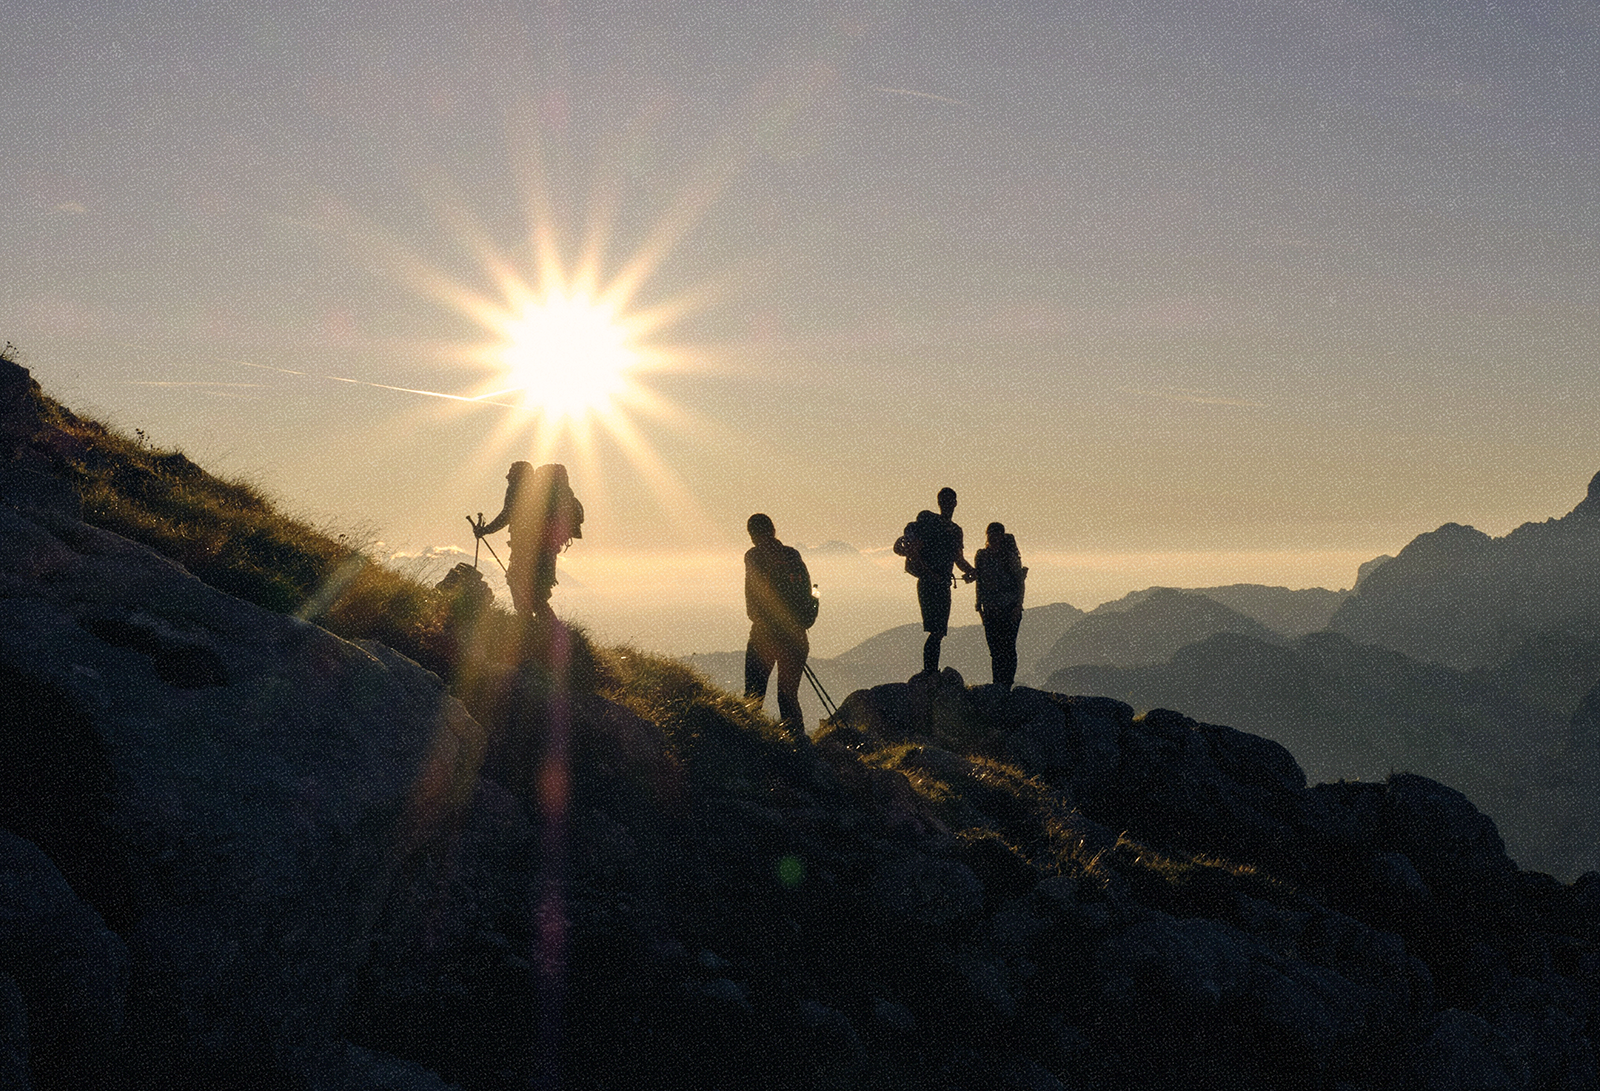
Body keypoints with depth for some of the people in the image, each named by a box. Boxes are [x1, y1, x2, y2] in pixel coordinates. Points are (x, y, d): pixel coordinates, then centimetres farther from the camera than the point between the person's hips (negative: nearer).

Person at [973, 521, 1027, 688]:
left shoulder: (1010, 556, -3)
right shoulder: (981, 556, 10)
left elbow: (1020, 582, -3)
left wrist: (1018, 605, -11)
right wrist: (979, 605, 12)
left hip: (1009, 607, -4)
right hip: (990, 608, 4)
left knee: (1007, 646, -7)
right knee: (994, 646, 4)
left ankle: (1007, 684, -5)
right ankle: (997, 685, 7)